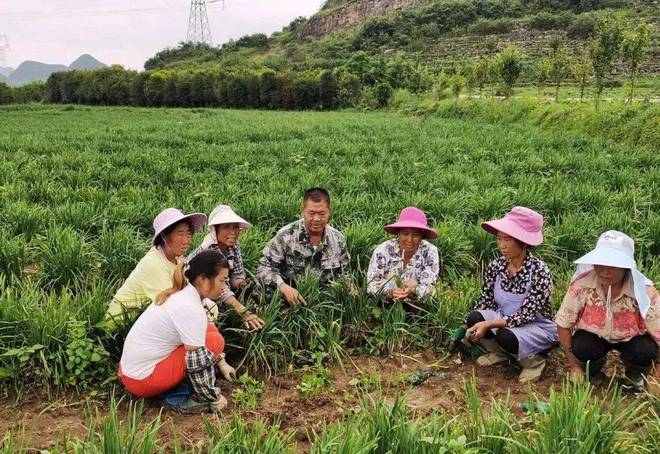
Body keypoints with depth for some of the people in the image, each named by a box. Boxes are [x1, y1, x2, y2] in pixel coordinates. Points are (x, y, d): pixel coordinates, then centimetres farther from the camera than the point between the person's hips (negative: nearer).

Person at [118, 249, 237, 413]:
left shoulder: (180, 293, 3)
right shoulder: (190, 309, -25)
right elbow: (198, 361, -20)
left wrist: (222, 363, 17)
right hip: (142, 382, -9)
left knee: (209, 330, 7)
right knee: (214, 340, -12)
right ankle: (211, 399, -1)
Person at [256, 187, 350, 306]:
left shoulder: (338, 239, 8)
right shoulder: (286, 235, -4)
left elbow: (344, 274, 20)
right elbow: (264, 267, -3)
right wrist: (283, 287, -20)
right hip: (290, 303, -2)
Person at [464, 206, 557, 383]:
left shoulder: (539, 271, -23)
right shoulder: (495, 266, -8)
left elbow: (525, 315, -26)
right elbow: (485, 302, 0)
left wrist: (488, 325, -33)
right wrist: (464, 330, -9)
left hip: (538, 327, -5)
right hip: (505, 321, 5)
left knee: (505, 336, -35)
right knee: (474, 318, -22)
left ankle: (534, 361, -2)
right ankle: (499, 352, 7)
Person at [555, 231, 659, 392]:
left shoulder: (643, 291, -28)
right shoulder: (582, 284, -26)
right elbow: (563, 325, -15)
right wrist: (574, 366, -12)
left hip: (630, 338, 0)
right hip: (595, 336, 0)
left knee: (646, 351, -30)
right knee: (581, 347, -31)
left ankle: (634, 376, 7)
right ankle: (593, 369, 7)